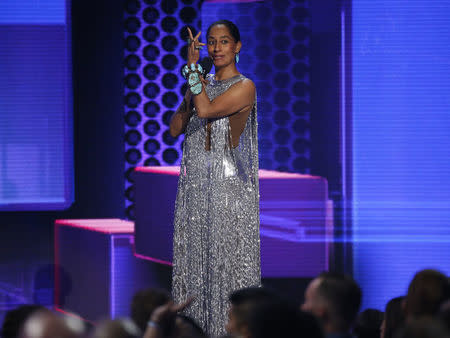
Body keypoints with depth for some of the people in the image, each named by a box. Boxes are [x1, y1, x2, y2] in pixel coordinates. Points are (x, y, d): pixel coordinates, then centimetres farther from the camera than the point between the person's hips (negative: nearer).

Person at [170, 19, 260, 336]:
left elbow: (206, 110, -19)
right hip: (196, 187, 6)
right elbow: (175, 129, 10)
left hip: (229, 187, -6)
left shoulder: (244, 87, -5)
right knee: (193, 262, 6)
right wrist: (189, 96, -4)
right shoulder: (202, 84, 15)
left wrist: (193, 67, -12)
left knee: (228, 263, -6)